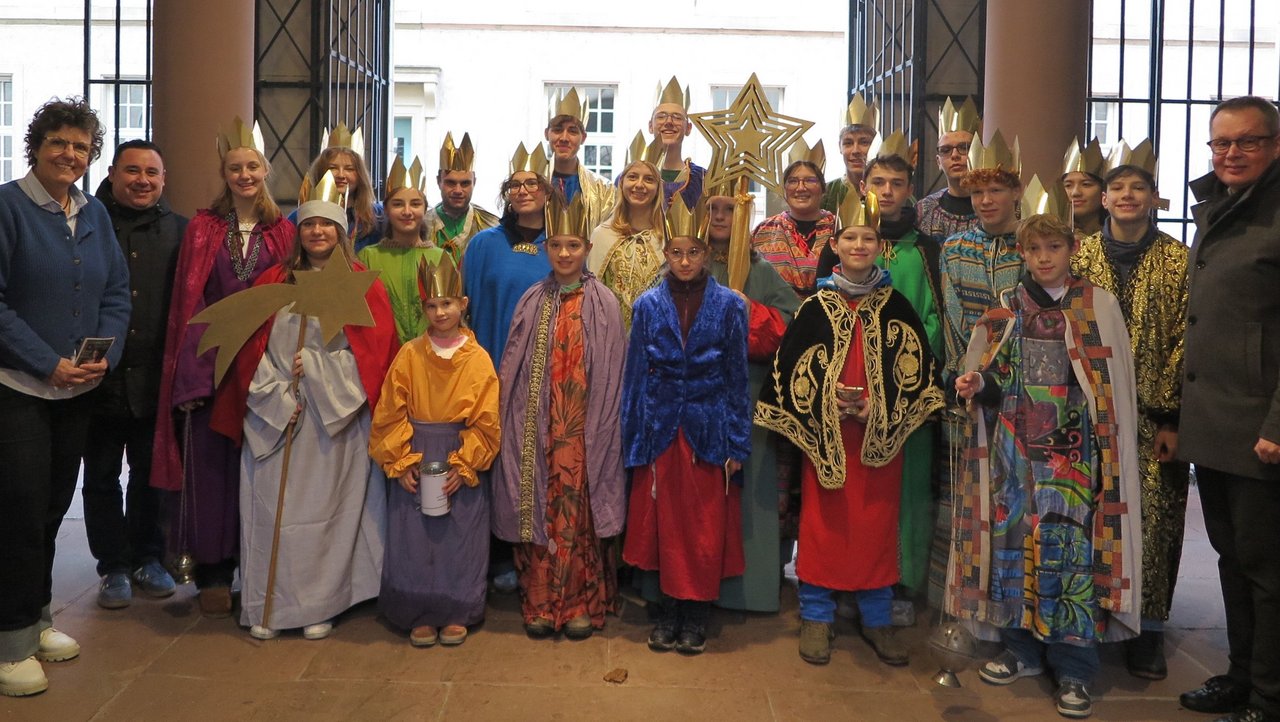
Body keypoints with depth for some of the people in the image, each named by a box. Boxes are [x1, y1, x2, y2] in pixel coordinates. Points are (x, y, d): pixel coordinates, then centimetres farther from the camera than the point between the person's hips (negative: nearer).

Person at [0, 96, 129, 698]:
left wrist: (105, 355, -7)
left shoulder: (94, 215, 9)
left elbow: (116, 293, 9)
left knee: (55, 504, 13)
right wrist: (48, 364, -17)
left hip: (79, 386, 5)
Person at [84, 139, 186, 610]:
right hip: (100, 377, -1)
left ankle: (148, 558, 28)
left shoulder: (179, 231, 5)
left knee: (151, 474, 13)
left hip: (156, 379, 1)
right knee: (102, 477, 10)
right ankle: (114, 566, 23)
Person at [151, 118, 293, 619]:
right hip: (210, 358, 0)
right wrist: (187, 366, -7)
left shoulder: (282, 231, 7)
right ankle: (212, 574, 12)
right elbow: (186, 300, 2)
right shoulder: (203, 228, 5)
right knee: (210, 465, 1)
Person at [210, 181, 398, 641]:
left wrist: (314, 368, -9)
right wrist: (280, 398, -7)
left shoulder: (363, 286, 3)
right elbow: (253, 348, 5)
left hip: (336, 418, -2)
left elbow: (372, 353, -3)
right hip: (273, 415, 2)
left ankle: (319, 606, 12)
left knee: (327, 508, 1)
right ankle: (267, 607, 12)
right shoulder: (274, 282, 9)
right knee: (272, 508, 1)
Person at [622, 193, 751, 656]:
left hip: (709, 431, -1)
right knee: (664, 523, 7)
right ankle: (669, 613, 21)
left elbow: (737, 377, 1)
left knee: (706, 528, 4)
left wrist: (737, 444, -3)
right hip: (661, 431, 1)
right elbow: (635, 374, 5)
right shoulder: (648, 305, 3)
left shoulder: (729, 306, -1)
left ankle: (697, 616, 18)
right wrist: (632, 440, 2)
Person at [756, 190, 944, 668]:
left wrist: (880, 405, -9)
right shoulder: (815, 307, 0)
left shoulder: (896, 307, 3)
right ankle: (817, 616, 17)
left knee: (877, 523, 7)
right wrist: (825, 399, -13)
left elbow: (919, 368, 3)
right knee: (822, 521, 3)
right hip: (824, 433, -1)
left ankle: (877, 619, 21)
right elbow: (788, 368, 1)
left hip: (881, 434, 1)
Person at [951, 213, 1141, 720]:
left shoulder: (1100, 306, 1)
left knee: (1071, 544, -4)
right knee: (1014, 539, 5)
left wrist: (1114, 453, -6)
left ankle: (1074, 667, 8)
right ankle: (1022, 648, 21)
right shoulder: (1005, 309, 9)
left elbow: (1116, 387, 0)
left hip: (1074, 451, -3)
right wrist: (976, 383, -6)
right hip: (1015, 448, 3)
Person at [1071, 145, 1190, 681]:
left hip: (1154, 416, -1)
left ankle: (1147, 628, 15)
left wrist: (1171, 417, -8)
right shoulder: (1080, 255, 5)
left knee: (1152, 517, -1)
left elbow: (1184, 341, -3)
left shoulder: (1178, 260, 0)